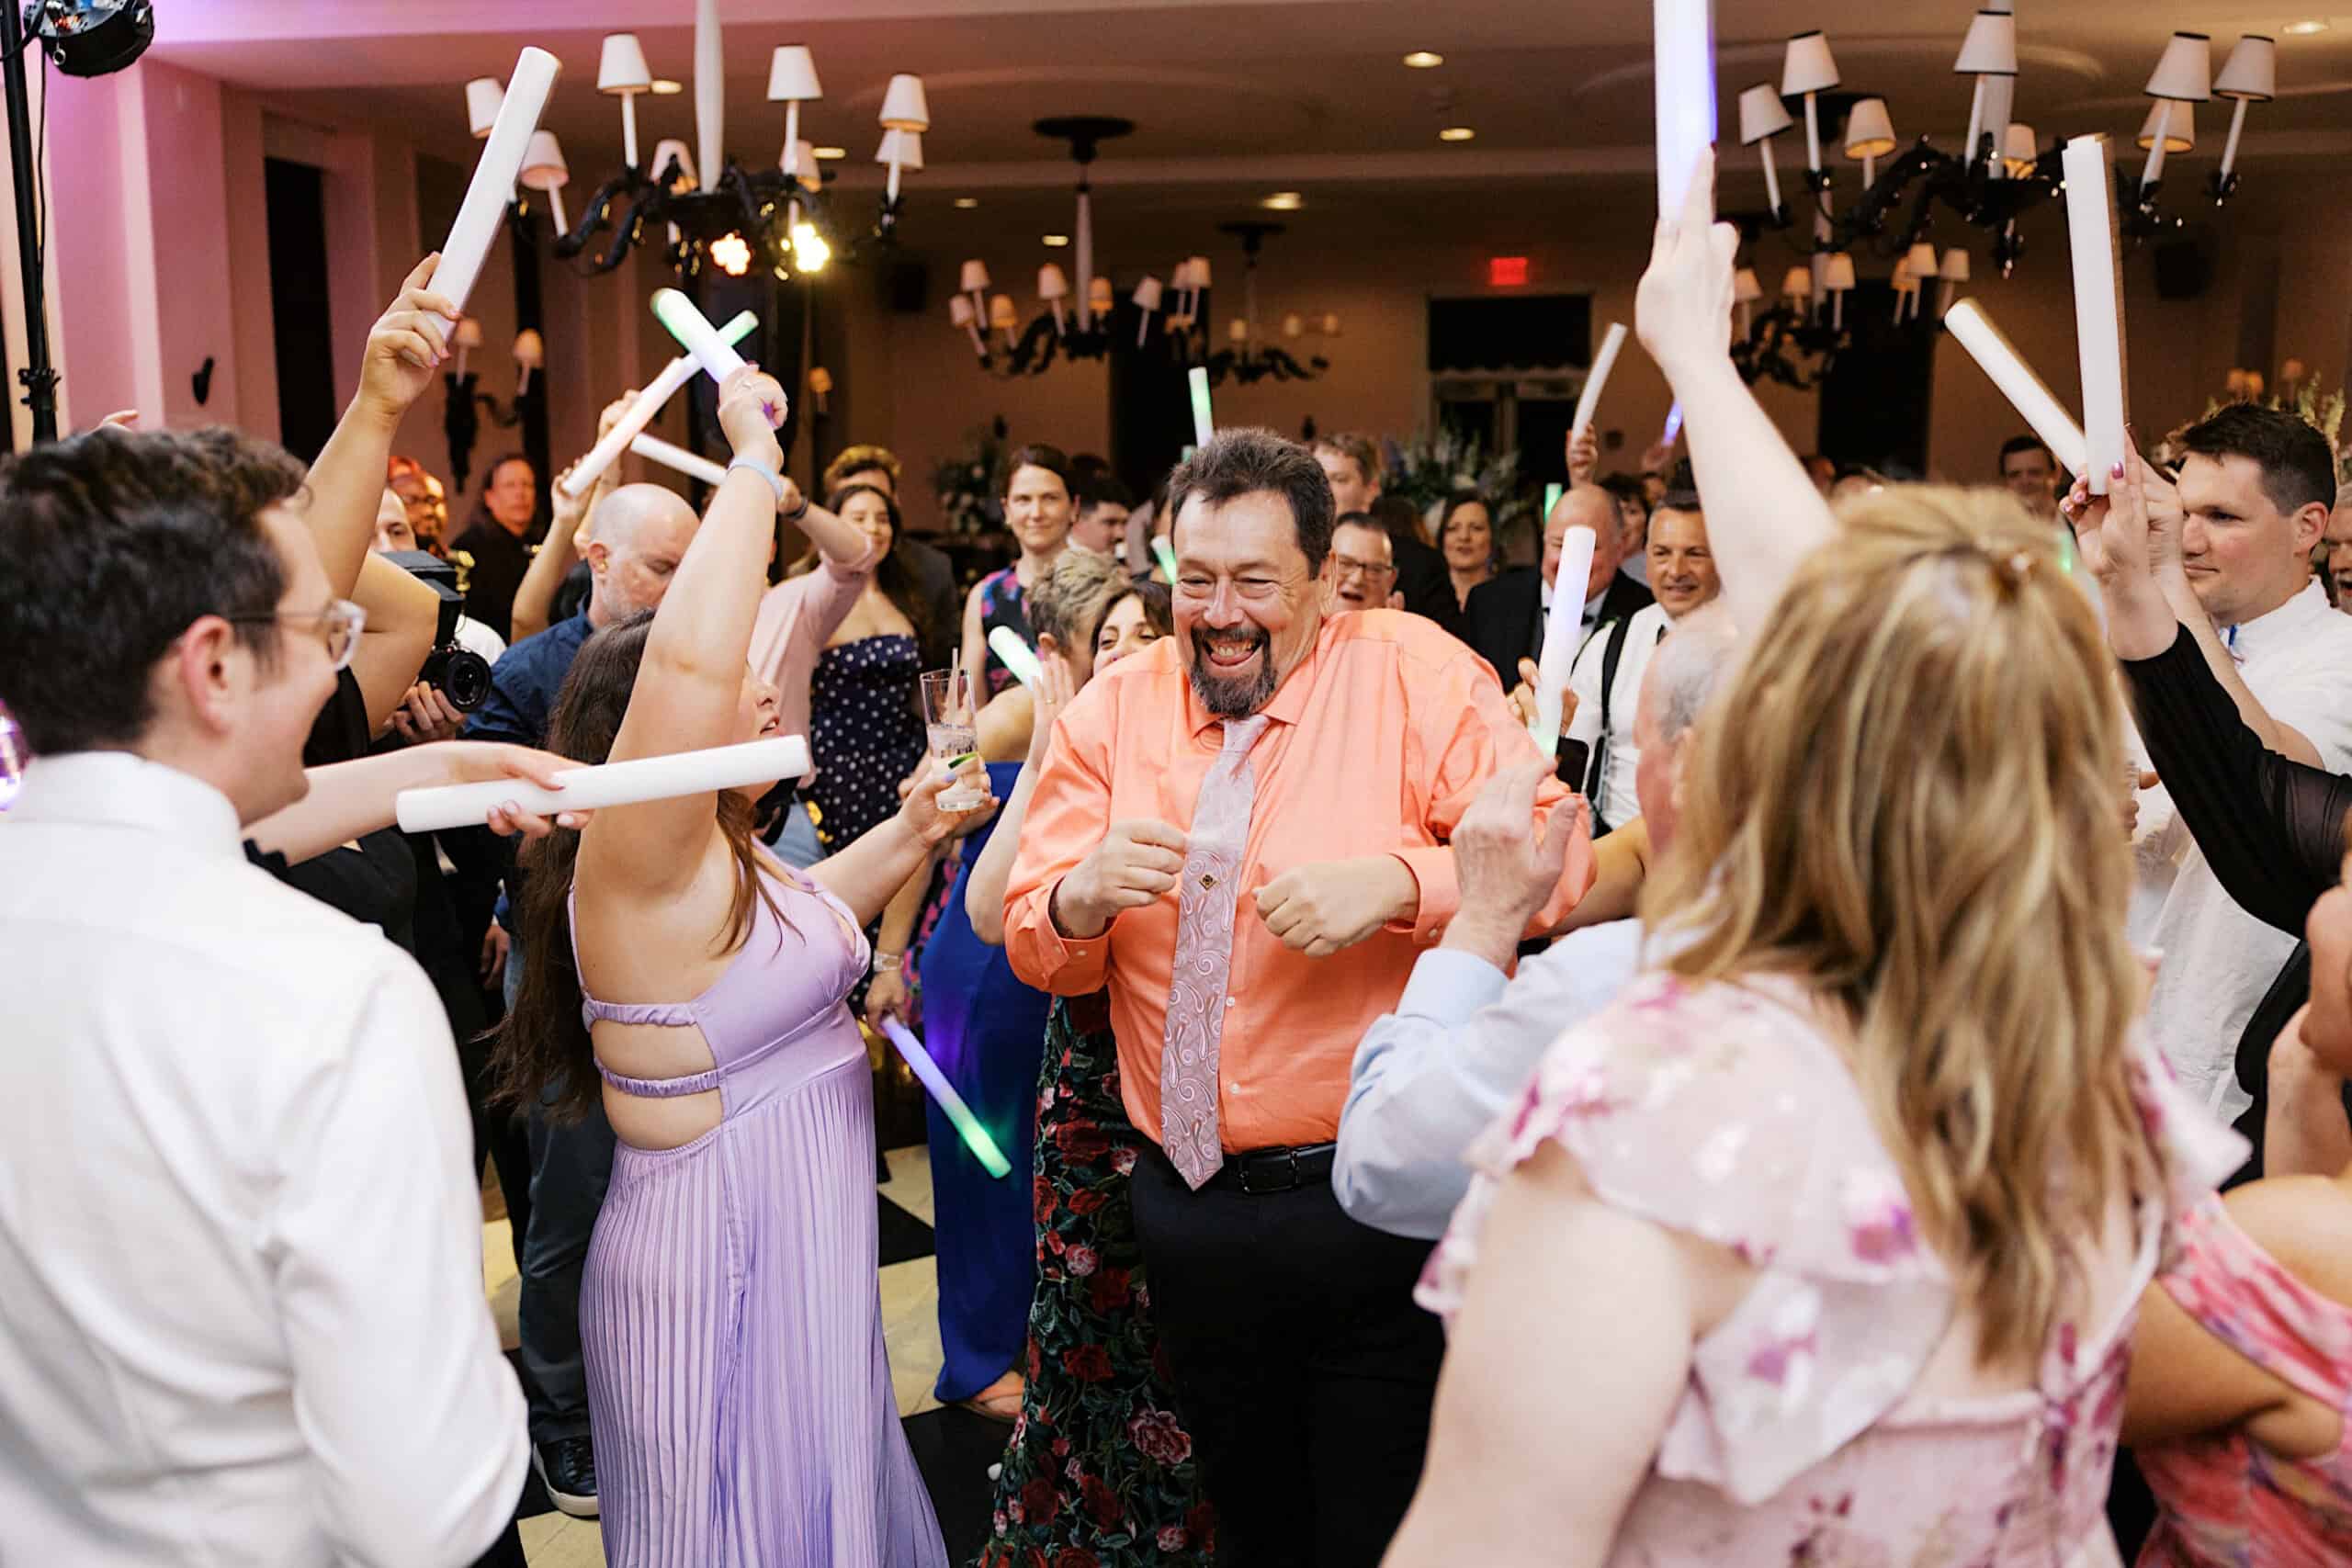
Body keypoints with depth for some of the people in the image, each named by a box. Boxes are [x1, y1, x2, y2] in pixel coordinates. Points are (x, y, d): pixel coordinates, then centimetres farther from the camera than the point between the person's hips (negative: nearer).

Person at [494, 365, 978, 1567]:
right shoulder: (634, 868, -22)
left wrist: (904, 836, 12)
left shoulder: (721, 859, 6)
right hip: (722, 1272, -9)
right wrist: (754, 459, -28)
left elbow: (785, 934, 27)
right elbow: (690, 658, -38)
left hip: (801, 1256, 9)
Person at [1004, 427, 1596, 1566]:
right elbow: (1034, 952, 5)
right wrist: (1082, 897, -18)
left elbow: (1554, 855, -13)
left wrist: (1393, 882, -28)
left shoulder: (1413, 672, -5)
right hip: (1186, 1204, 4)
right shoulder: (1114, 709, 4)